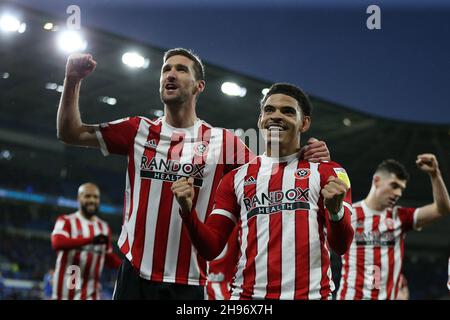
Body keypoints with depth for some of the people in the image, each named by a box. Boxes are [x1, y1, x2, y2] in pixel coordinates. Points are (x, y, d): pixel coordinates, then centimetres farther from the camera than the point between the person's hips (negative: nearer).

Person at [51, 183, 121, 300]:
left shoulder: (104, 227, 13)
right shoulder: (66, 221, -3)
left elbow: (109, 258, 21)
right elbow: (57, 243, -23)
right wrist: (91, 240, -33)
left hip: (90, 292, 3)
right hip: (66, 287, -3)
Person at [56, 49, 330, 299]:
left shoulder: (223, 141, 1)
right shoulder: (138, 131, 5)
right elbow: (71, 133, 8)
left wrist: (305, 159, -12)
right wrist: (73, 81, -4)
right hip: (134, 274, 1)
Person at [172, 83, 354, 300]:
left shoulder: (327, 172, 4)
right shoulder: (236, 178, 10)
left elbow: (340, 247, -3)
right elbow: (211, 248, 8)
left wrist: (335, 211, -22)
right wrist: (188, 211, -8)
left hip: (310, 294, -1)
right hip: (249, 294, 2)